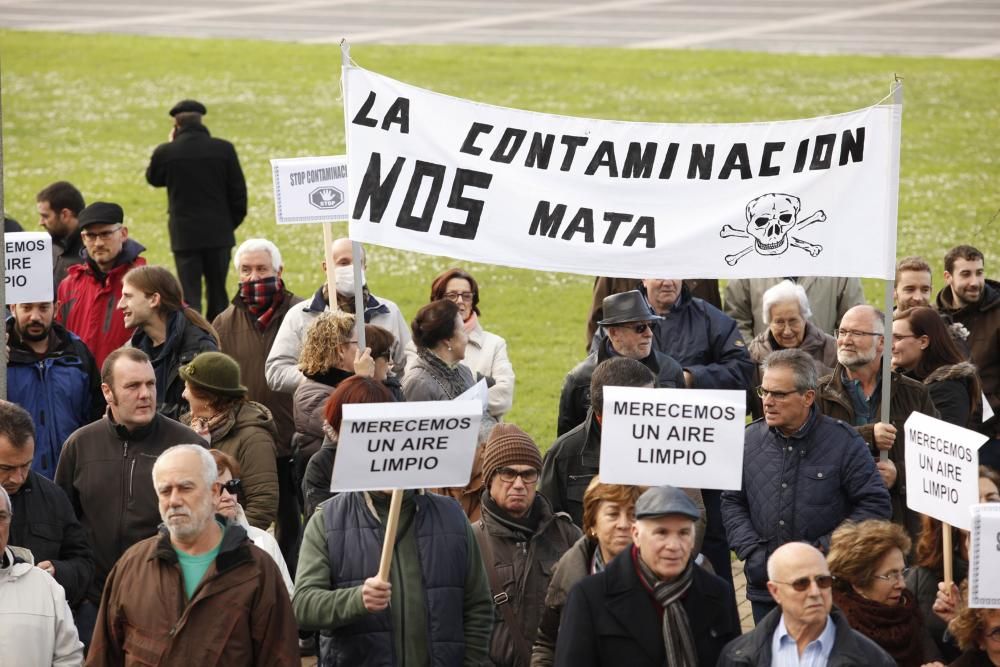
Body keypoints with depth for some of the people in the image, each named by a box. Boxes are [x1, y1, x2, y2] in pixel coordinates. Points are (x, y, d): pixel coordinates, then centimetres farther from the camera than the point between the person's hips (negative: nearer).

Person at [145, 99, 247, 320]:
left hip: (185, 234, -2)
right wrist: (232, 222, 13)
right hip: (218, 233, 2)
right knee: (218, 294, 14)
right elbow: (238, 191, -1)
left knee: (189, 295, 1)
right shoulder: (224, 149, -6)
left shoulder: (166, 152, -9)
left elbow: (152, 178, 12)